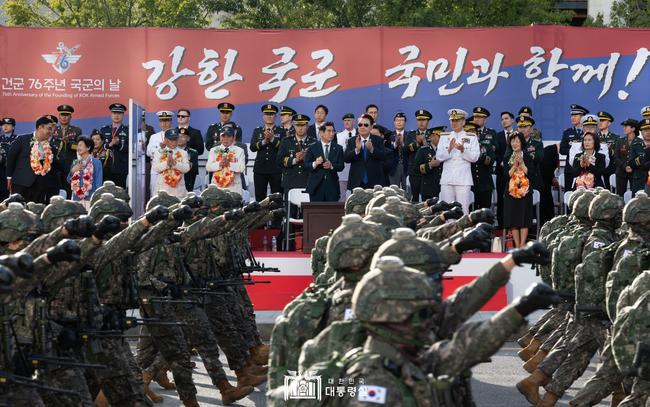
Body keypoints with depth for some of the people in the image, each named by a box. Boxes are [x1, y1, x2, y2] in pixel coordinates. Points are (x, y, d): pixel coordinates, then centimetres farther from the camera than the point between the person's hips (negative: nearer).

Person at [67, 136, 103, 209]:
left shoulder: (96, 162, 0)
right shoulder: (75, 163, 15)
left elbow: (99, 183, -2)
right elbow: (69, 180, 16)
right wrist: (72, 171, -3)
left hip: (90, 198, -5)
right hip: (76, 199, 5)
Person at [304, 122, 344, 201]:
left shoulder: (338, 148, 10)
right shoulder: (312, 147, 6)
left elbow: (341, 167, 4)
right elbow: (305, 165, 1)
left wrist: (331, 166, -17)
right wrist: (315, 164, -20)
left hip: (332, 186, 1)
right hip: (316, 186, -1)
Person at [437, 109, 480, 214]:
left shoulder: (471, 137, 6)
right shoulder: (444, 137, 13)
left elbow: (475, 157, -3)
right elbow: (439, 157, 3)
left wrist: (463, 150, -19)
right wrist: (449, 149, -15)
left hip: (463, 180, -3)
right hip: (447, 179, 3)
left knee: (463, 209, -6)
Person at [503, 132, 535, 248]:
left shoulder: (527, 157, 3)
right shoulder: (507, 158, 8)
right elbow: (506, 175, -1)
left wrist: (522, 163, -14)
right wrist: (515, 165, -12)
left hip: (525, 191, -2)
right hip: (511, 190, 2)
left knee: (524, 219, -4)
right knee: (513, 220, 0)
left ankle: (522, 246, -2)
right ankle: (517, 246, 6)